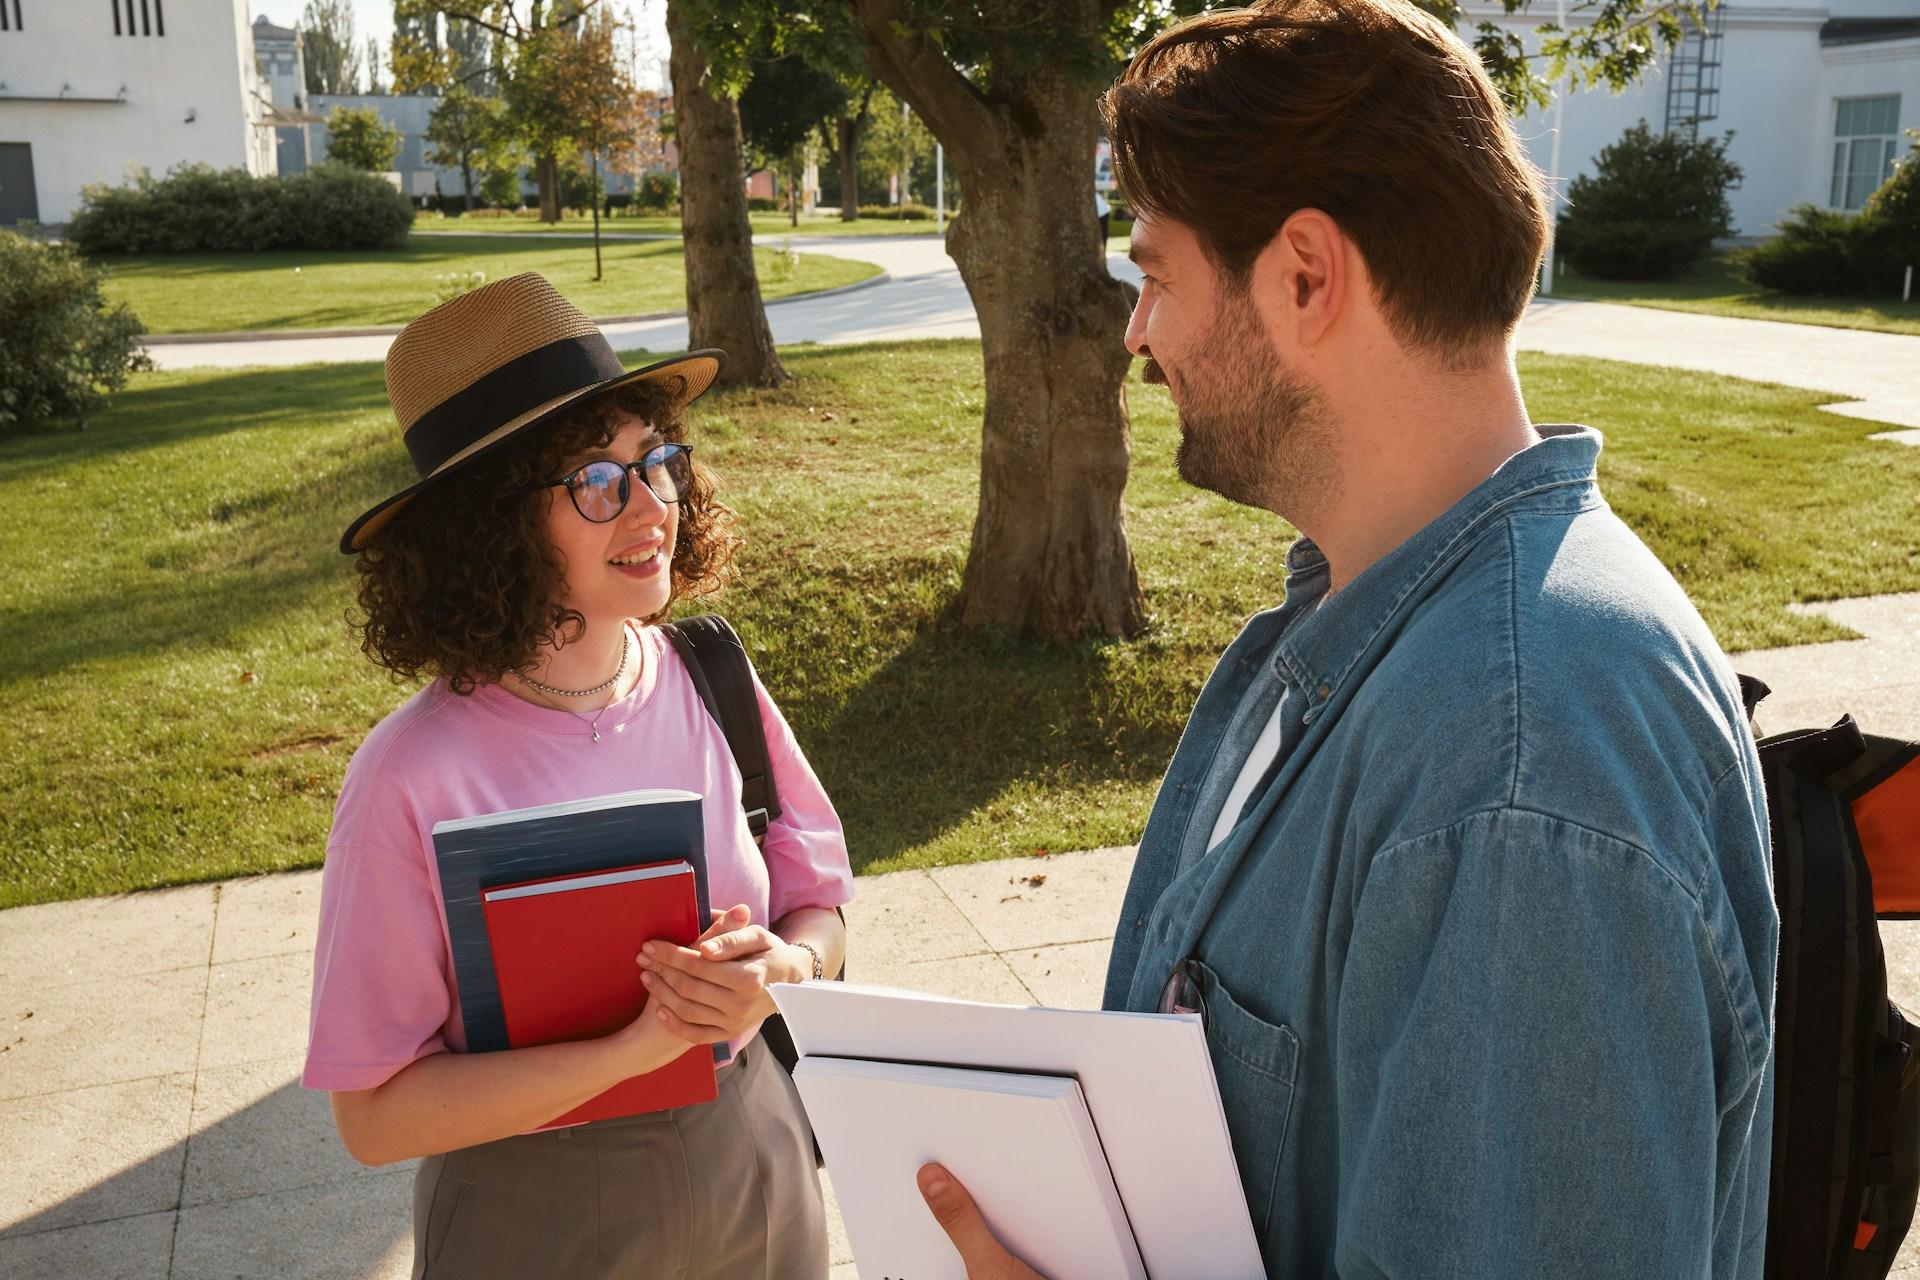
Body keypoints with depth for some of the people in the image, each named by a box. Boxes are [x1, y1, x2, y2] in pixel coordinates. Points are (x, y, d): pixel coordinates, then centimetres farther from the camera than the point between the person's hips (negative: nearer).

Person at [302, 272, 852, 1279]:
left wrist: (784, 971, -21)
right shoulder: (414, 777, -22)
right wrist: (637, 1048, -27)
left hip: (754, 1169, 4)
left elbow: (817, 907, 1)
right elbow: (373, 1116, -18)